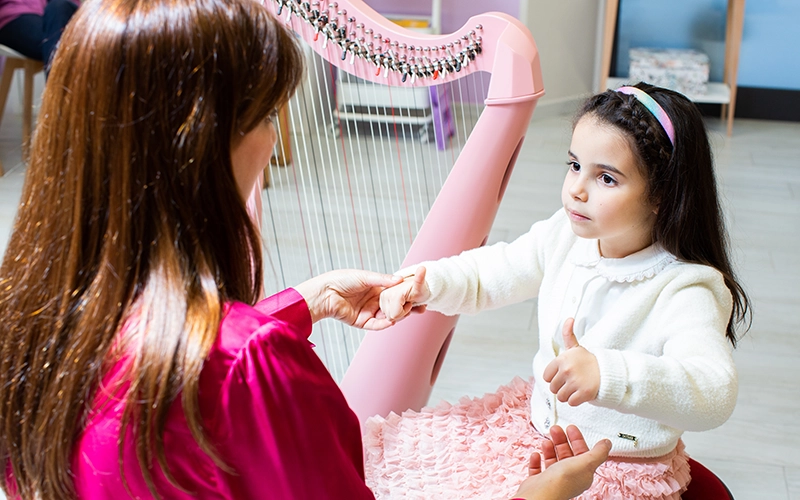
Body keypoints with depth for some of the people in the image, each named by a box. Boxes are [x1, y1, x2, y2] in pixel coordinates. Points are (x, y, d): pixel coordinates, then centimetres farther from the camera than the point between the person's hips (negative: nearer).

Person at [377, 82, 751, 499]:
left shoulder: (684, 290, -26)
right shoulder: (565, 237, -6)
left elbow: (715, 393, -40)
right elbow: (488, 273, 3)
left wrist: (607, 374, -57)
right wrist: (426, 283, -18)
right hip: (542, 425, 6)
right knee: (389, 445, 3)